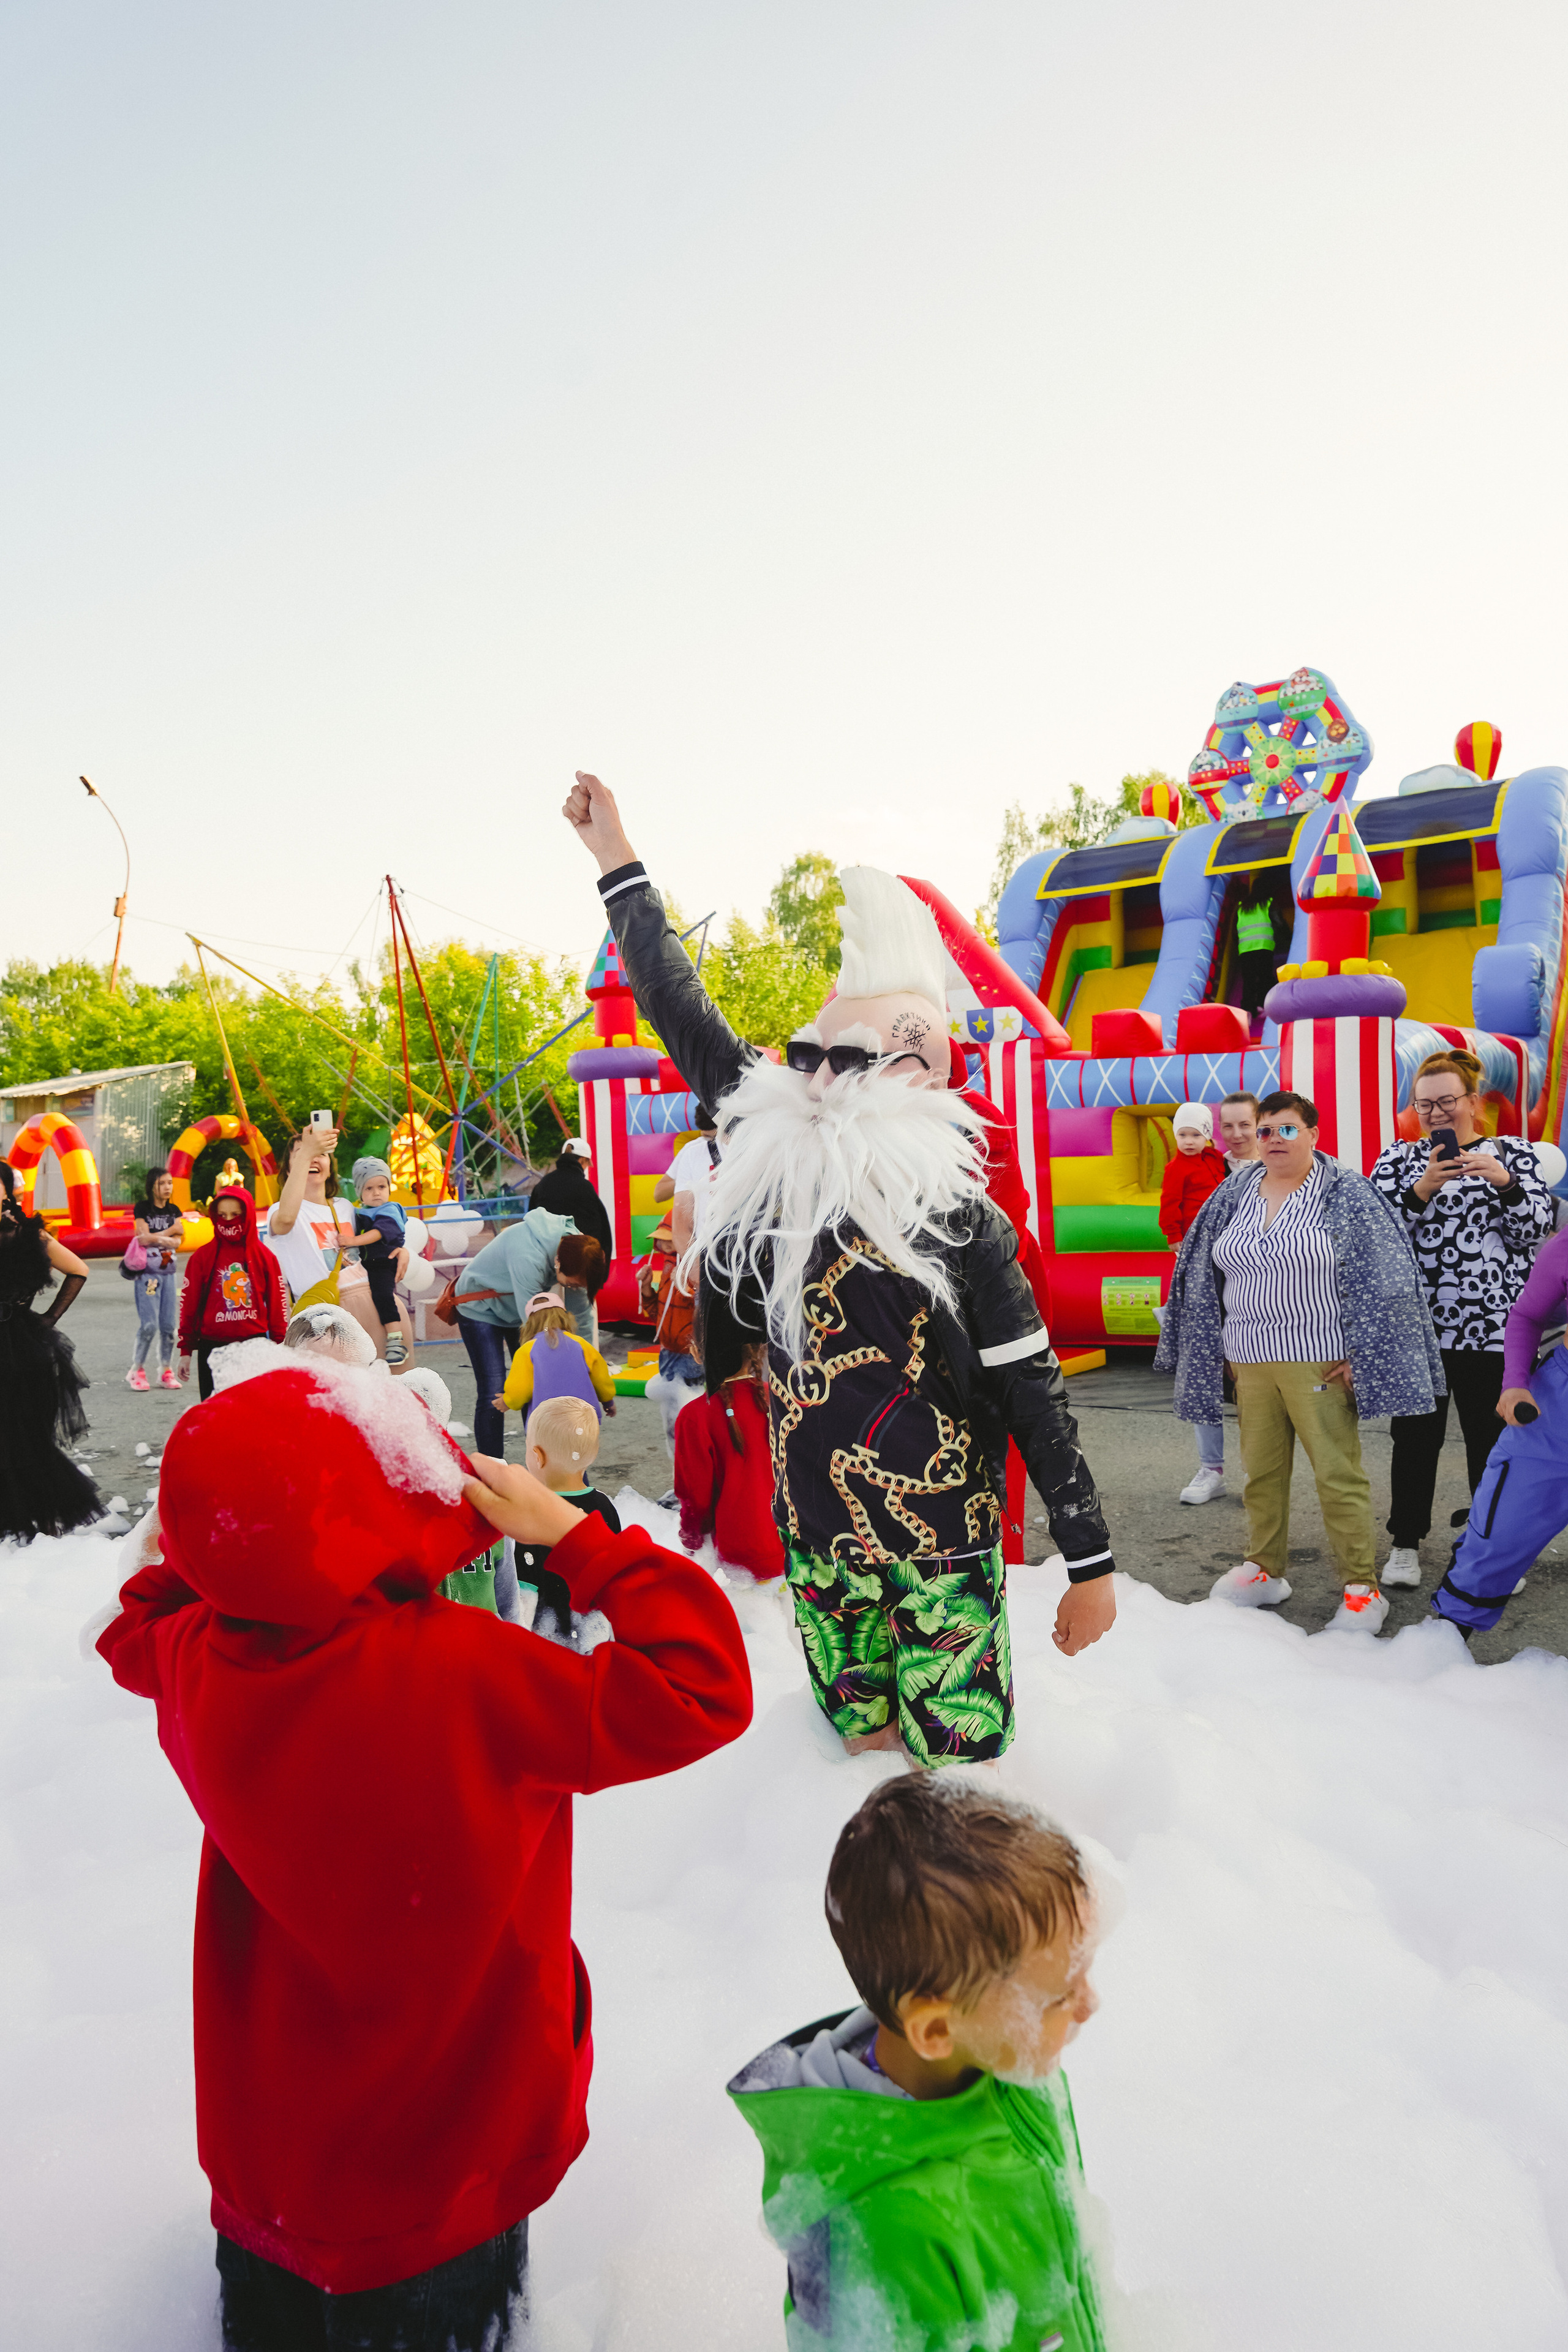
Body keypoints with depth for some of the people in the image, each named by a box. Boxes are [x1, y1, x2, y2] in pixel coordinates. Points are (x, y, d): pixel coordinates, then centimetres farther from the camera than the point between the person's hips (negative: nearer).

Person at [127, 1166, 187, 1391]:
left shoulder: (174, 1211, 11)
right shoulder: (142, 1208, -1)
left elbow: (177, 1242, 0)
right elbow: (145, 1238, -10)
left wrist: (155, 1237, -13)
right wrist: (170, 1231, -8)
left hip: (170, 1273, 4)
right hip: (147, 1273, -4)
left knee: (169, 1325, 3)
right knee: (149, 1325, -10)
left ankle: (167, 1372, 10)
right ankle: (137, 1370, 3)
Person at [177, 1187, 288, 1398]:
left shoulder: (264, 1257, 4)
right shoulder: (202, 1257, 2)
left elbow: (277, 1304, 7)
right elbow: (189, 1305, 4)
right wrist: (186, 1351, 2)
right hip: (212, 1347, 0)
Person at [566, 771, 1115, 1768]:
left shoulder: (765, 1154, -7)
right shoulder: (964, 1214, -14)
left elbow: (684, 1014, 6)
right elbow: (1035, 1398, -11)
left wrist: (619, 862, 18)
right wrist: (1091, 1561, -3)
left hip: (814, 1529, 3)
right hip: (941, 1532, -3)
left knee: (862, 1743, 17)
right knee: (956, 1768, 6)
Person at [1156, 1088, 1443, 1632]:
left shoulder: (1346, 1194, -3)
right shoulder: (1234, 1196, 10)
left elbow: (1378, 1281, -7)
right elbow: (1204, 1279, 17)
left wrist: (1358, 1354, -11)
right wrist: (1222, 1347, 15)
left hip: (1318, 1360, -5)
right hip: (1252, 1360, 5)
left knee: (1338, 1473, -4)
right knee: (1261, 1470, 11)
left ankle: (1362, 1589, 6)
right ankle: (1264, 1571, 25)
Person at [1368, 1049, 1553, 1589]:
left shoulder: (1513, 1153, 7)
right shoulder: (1398, 1158, 7)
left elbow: (1535, 1229, 0)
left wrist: (1505, 1183, -18)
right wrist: (1421, 1190, -19)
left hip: (1494, 1326, 0)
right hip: (1416, 1323, 0)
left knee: (1493, 1439, 7)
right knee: (1415, 1437, 7)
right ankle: (1406, 1544, 20)